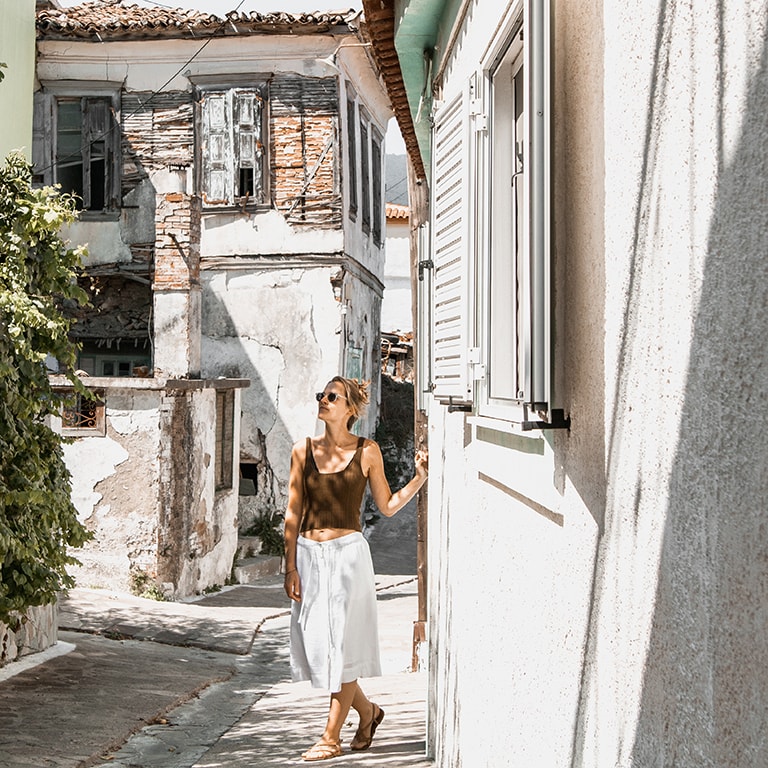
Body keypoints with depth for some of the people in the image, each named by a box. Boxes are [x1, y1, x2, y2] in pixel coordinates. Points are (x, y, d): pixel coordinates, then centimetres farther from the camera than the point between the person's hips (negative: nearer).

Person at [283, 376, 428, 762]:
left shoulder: (367, 451, 0)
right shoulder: (304, 450, 5)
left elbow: (388, 506, 5)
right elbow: (293, 513, 5)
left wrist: (420, 477, -8)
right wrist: (290, 567, 1)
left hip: (347, 553, -3)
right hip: (309, 554, 3)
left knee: (341, 645, 0)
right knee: (316, 644, 7)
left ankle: (331, 737, 10)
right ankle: (367, 710, 30)